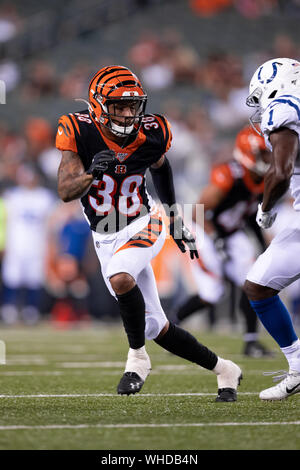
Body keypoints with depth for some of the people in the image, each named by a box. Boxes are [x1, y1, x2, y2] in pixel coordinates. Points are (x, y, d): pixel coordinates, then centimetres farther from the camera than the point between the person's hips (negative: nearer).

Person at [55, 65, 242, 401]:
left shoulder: (150, 134, -11)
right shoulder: (79, 132, -16)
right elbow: (65, 191, -21)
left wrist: (176, 219, 18)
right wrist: (92, 174, -41)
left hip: (143, 225, -2)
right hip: (106, 237, 2)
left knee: (120, 277, -35)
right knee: (157, 328, 4)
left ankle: (138, 357, -13)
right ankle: (223, 370, 22)